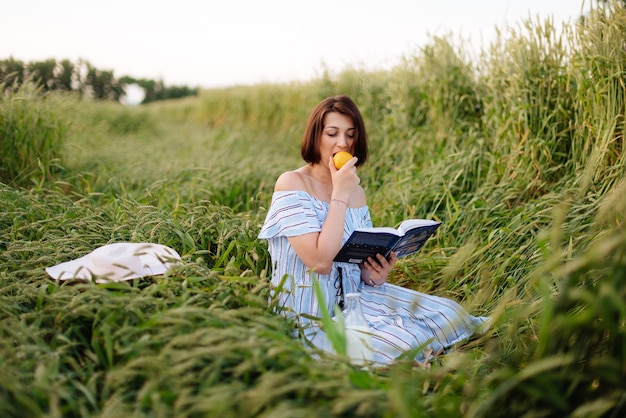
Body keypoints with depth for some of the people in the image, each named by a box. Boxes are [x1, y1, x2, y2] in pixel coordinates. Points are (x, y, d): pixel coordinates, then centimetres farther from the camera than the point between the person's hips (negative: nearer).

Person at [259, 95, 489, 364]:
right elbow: (320, 261, -23)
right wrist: (340, 195, -19)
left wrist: (376, 275, -9)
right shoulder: (291, 184, -13)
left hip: (354, 296, 7)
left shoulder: (356, 192, 8)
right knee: (405, 344, -25)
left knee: (450, 314, -7)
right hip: (311, 314, -7)